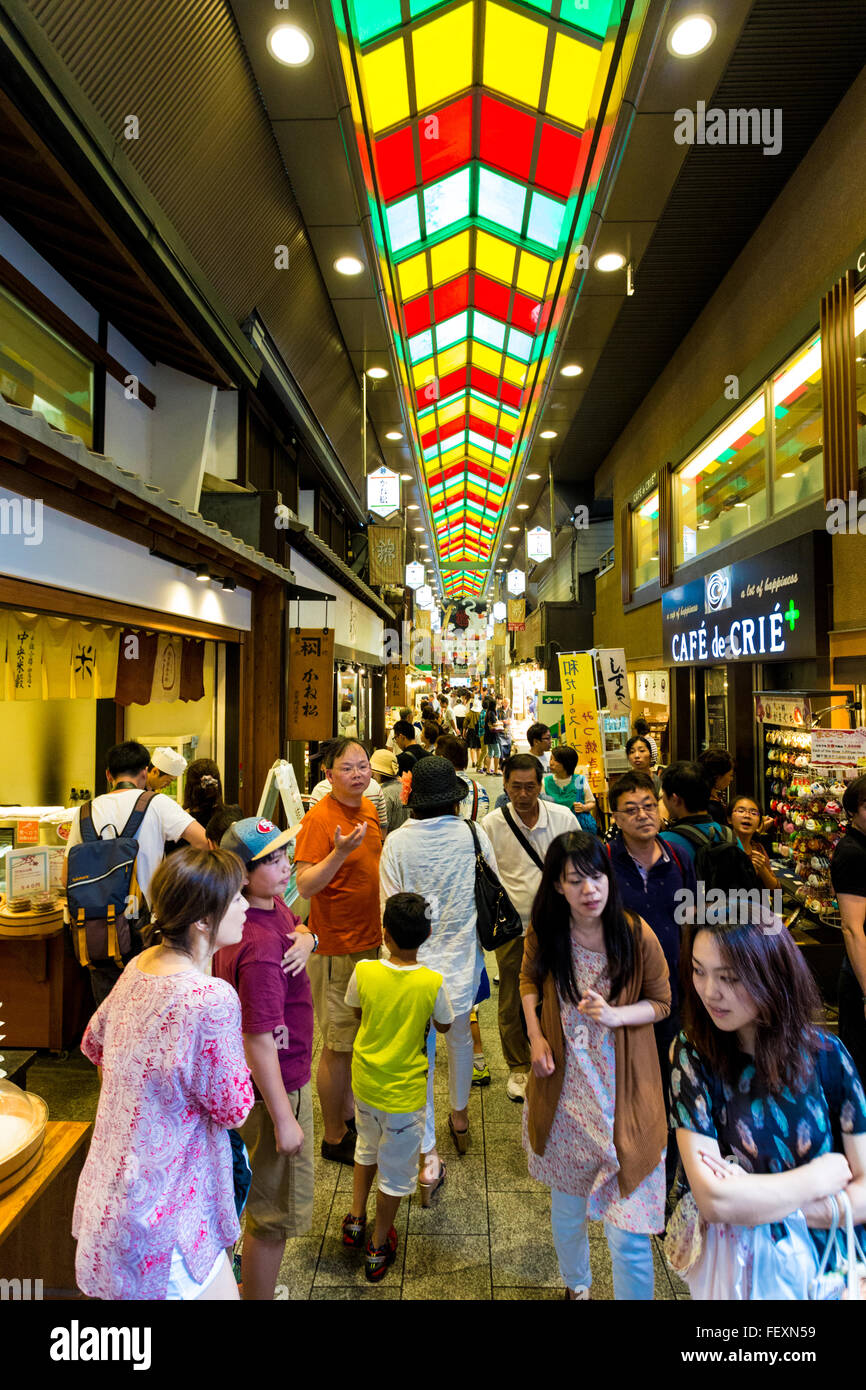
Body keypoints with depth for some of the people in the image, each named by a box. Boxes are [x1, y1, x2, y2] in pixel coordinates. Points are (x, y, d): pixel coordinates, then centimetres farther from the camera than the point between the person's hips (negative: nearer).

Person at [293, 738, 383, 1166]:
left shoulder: (368, 809, 5)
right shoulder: (319, 818, -19)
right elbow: (304, 886, -25)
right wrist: (340, 853, -36)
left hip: (369, 940, 8)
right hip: (337, 948, -8)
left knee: (358, 1037, 21)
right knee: (338, 1045, 6)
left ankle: (348, 1110, 40)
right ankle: (334, 1138, 24)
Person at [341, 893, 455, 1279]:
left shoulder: (364, 971, -20)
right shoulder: (432, 982, -26)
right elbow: (443, 1027, -6)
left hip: (365, 1081, 3)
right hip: (403, 1090, -3)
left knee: (367, 1148, 31)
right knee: (395, 1170, 19)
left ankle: (355, 1221, 46)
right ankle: (378, 1248, 36)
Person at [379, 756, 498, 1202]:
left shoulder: (396, 842, -15)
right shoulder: (472, 834, -13)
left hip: (414, 961, -2)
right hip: (462, 956, 2)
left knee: (419, 1054, 12)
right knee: (459, 1037, 26)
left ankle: (428, 1157, 19)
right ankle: (460, 1116, 48)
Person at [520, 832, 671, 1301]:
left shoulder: (636, 934, -19)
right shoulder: (544, 933, -11)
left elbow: (661, 1002, -4)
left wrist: (614, 1016, -22)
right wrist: (535, 1036, -4)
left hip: (622, 1097, -3)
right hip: (563, 1094, 3)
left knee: (628, 1235, 2)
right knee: (566, 1206, 24)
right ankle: (575, 1284, 53)